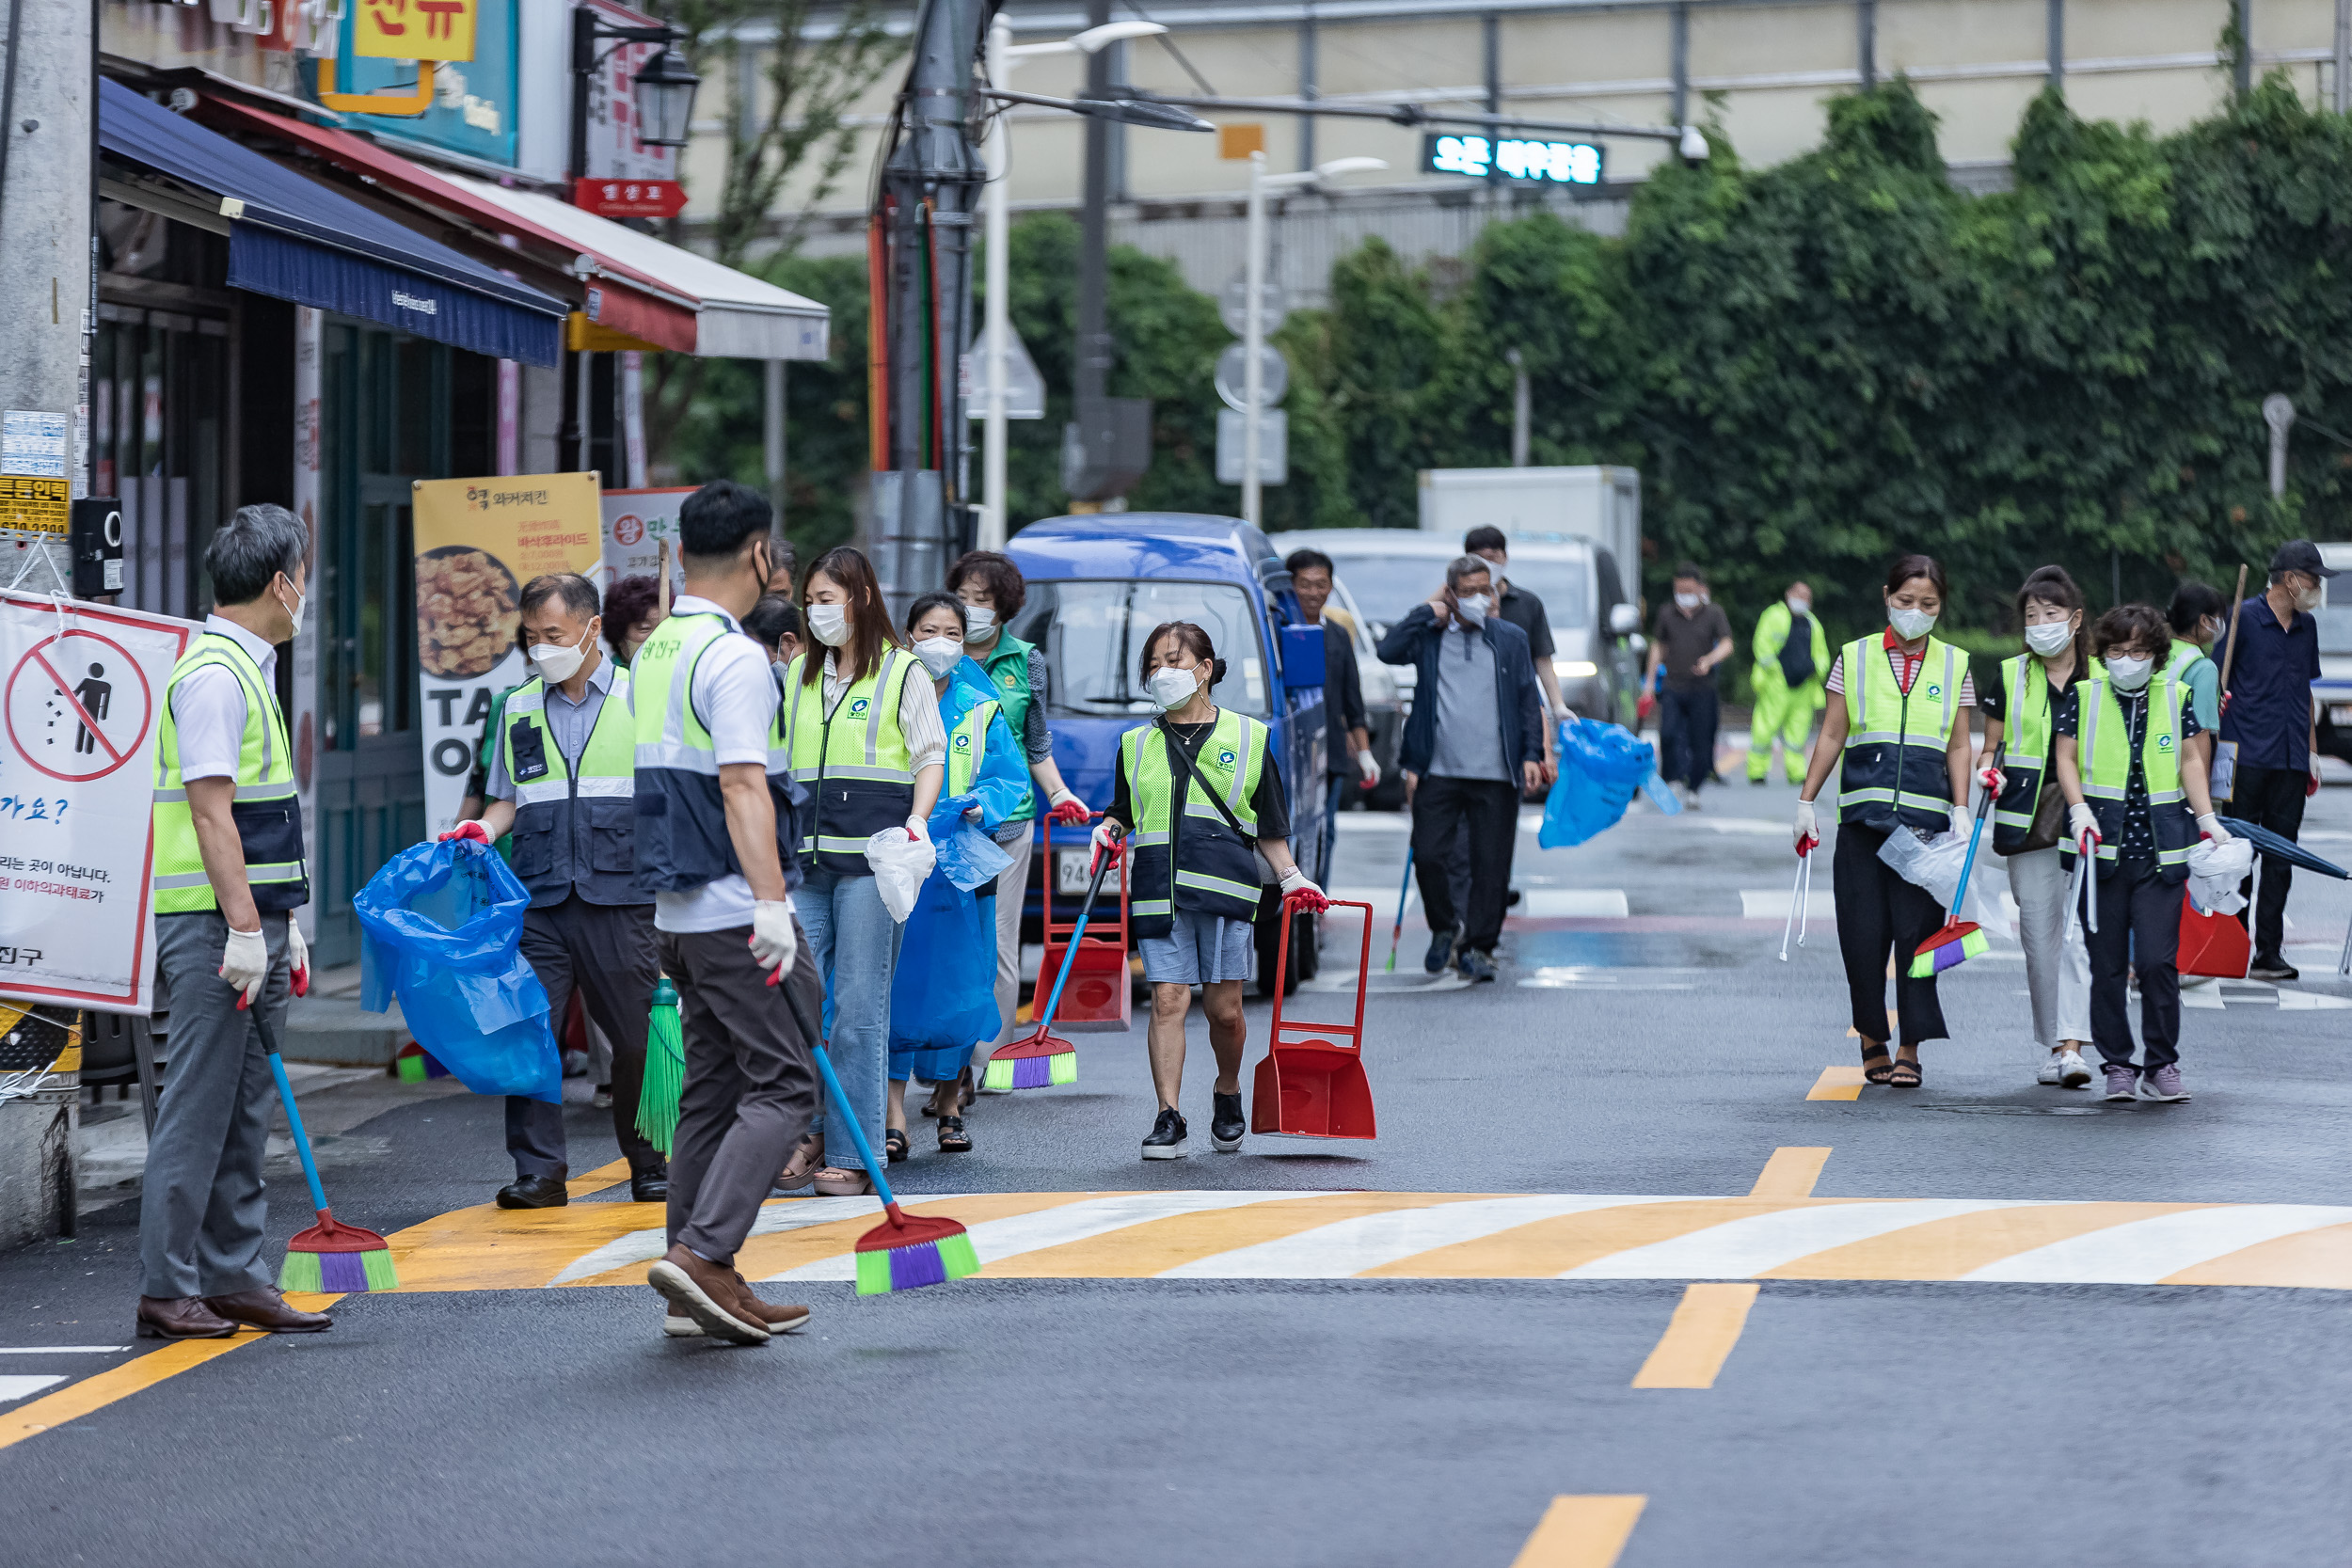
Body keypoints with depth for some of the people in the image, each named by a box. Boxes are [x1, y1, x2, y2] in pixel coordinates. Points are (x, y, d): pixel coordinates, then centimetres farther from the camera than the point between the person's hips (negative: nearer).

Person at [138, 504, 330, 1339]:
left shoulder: (249, 671, 17)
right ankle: (167, 1288, -4)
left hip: (254, 922, 10)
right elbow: (210, 811, -20)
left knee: (244, 1112, 11)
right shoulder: (213, 675, -14)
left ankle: (234, 1278, 15)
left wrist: (281, 923, 22)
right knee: (198, 1108, -7)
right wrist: (244, 926, -24)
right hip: (214, 925, -10)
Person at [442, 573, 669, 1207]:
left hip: (621, 898, -3)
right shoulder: (519, 709, 14)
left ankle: (650, 1165, 17)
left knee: (637, 1037, 2)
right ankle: (539, 1171, -2)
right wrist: (482, 830, 1)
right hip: (539, 900, 3)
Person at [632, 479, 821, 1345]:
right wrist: (771, 901, -31)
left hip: (676, 908, 9)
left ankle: (700, 1292, 11)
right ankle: (702, 1252, -18)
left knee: (713, 1088, 11)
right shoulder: (733, 657, -15)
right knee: (783, 1085, -7)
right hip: (734, 908, -9)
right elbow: (743, 786, -24)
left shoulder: (652, 653, 14)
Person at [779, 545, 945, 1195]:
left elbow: (929, 756, 2)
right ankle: (807, 1132, 11)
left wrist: (917, 817, -14)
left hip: (872, 854, -5)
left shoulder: (902, 671, 4)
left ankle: (852, 1154, -2)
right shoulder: (797, 674, 18)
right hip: (805, 855, 5)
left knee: (859, 1006, -5)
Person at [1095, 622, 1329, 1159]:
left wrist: (1293, 879, 5)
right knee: (1167, 1000, -7)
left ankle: (1227, 1094, 26)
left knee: (1223, 1008, 0)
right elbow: (1124, 813, 24)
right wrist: (1109, 831, 2)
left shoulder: (1248, 737, 10)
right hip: (1159, 890, 1)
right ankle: (1168, 1119, -6)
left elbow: (1269, 827, 13)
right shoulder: (1137, 744, 14)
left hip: (1225, 888, -1)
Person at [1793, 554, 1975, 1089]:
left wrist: (1961, 810, 1)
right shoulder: (1855, 658, 8)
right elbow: (1831, 736, 11)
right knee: (1863, 930, -2)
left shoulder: (1953, 665, 11)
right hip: (1863, 812, 0)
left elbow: (1958, 746, 11)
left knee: (1918, 928, -6)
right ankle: (1871, 1037, 14)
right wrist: (1806, 802, 7)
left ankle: (1910, 1049, -1)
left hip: (1926, 816, 0)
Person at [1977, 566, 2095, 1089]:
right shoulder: (2011, 678, 7)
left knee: (2080, 932, -12)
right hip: (2029, 821, 2)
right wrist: (1989, 771, -8)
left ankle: (2073, 1048, -18)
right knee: (2039, 934, 3)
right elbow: (1990, 748, 13)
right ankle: (2053, 1046, 13)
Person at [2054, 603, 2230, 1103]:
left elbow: (2190, 761, 13)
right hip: (2102, 848, 0)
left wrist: (2207, 817, 3)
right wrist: (2079, 807, -12)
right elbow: (2067, 758, 4)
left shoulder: (2174, 697, 7)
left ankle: (2161, 1066, 3)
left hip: (2160, 852, 0)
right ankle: (2117, 1066, 13)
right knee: (2107, 963, 3)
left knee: (2157, 960, -9)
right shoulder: (2084, 696, 4)